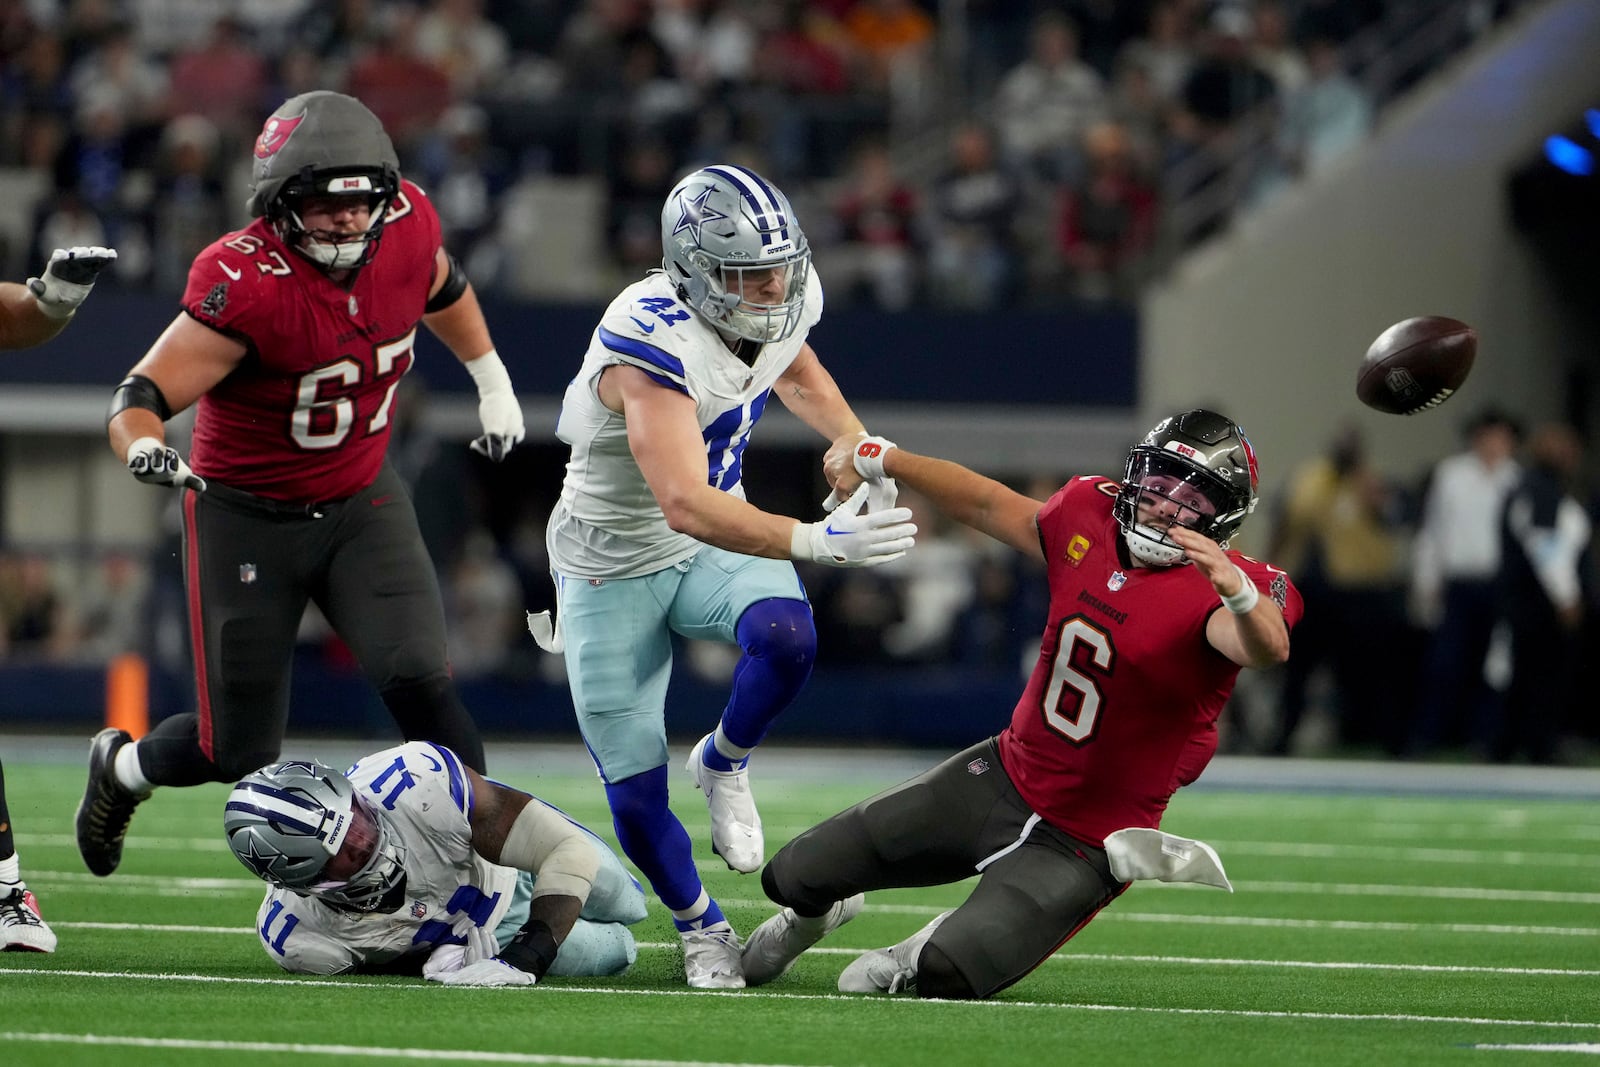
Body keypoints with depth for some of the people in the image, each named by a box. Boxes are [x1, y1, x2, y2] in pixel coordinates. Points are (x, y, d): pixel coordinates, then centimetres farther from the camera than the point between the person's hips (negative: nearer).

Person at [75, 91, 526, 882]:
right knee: (239, 753, 3)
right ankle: (123, 768, 36)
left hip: (361, 502, 4)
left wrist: (493, 383, 23)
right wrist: (144, 448, -53)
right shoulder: (246, 284, -30)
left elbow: (441, 287, 14)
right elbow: (141, 395, -31)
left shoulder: (405, 224, -12)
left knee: (416, 681, -19)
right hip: (248, 517, -4)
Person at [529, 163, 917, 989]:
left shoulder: (786, 300, -11)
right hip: (615, 565, -5)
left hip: (717, 544, 5)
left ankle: (723, 765, 2)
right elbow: (685, 504, -46)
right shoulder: (654, 342, -34)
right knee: (635, 797, -2)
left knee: (785, 639, -30)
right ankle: (702, 929, 28)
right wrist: (815, 542, -55)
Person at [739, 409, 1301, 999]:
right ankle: (813, 911, 45)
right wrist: (878, 457, 19)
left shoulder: (1213, 594, -20)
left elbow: (1268, 649, -42)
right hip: (1001, 778, 6)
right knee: (796, 876, 7)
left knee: (951, 977, -25)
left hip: (1080, 841, -5)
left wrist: (1236, 591, -63)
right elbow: (989, 504, 15)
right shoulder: (1089, 520, -2)